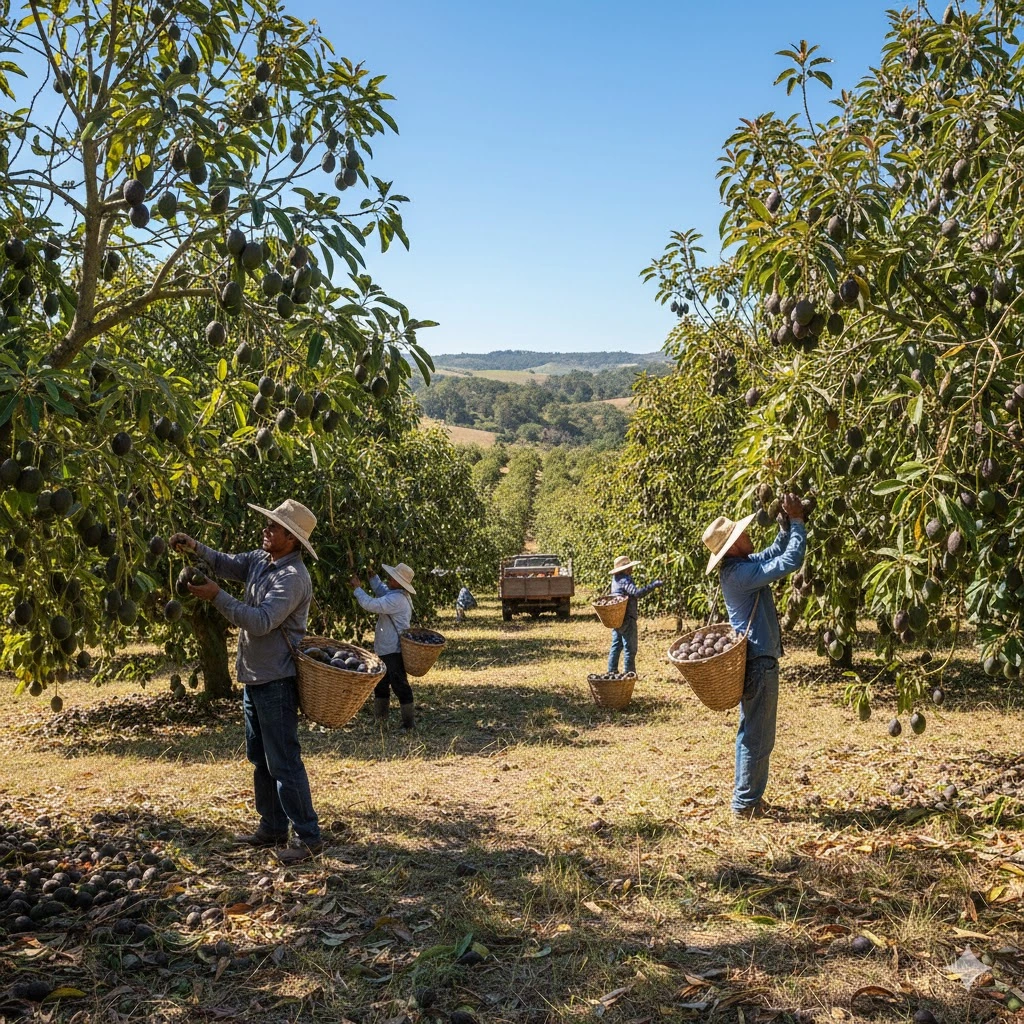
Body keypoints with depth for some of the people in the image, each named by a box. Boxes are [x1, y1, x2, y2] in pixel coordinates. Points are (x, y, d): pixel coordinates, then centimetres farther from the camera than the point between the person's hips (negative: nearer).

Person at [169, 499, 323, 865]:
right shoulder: (261, 560, 7)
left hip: (276, 681, -10)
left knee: (284, 762, -5)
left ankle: (308, 837, 3)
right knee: (260, 757, 17)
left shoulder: (292, 577, -21)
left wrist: (217, 597, -25)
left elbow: (261, 621, -28)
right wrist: (196, 548, -5)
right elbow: (227, 564, 13)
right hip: (254, 677, 10)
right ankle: (272, 828, 29)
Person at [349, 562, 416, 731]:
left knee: (399, 684, -4)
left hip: (394, 650, -11)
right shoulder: (396, 594, 10)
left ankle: (409, 722, 3)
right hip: (387, 649, 11)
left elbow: (371, 604, -26)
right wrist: (372, 575, 19)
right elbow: (381, 590, 29)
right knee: (381, 683, 19)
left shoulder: (396, 599, -22)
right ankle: (380, 718, 31)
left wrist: (357, 588, -13)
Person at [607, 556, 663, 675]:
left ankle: (612, 672, 22)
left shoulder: (616, 579, 9)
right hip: (627, 619, -9)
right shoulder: (625, 580, -19)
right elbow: (637, 592, -32)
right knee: (630, 648, -1)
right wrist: (653, 585, -31)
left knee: (616, 646, 16)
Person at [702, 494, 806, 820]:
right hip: (759, 662, -10)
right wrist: (797, 521, -13)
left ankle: (745, 793, 27)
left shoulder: (741, 566, 8)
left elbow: (775, 553, 21)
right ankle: (746, 802, 7)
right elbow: (791, 560, -23)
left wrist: (787, 524, 7)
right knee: (758, 736, -1)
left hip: (751, 660, 10)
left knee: (749, 731, 18)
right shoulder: (741, 573, -22)